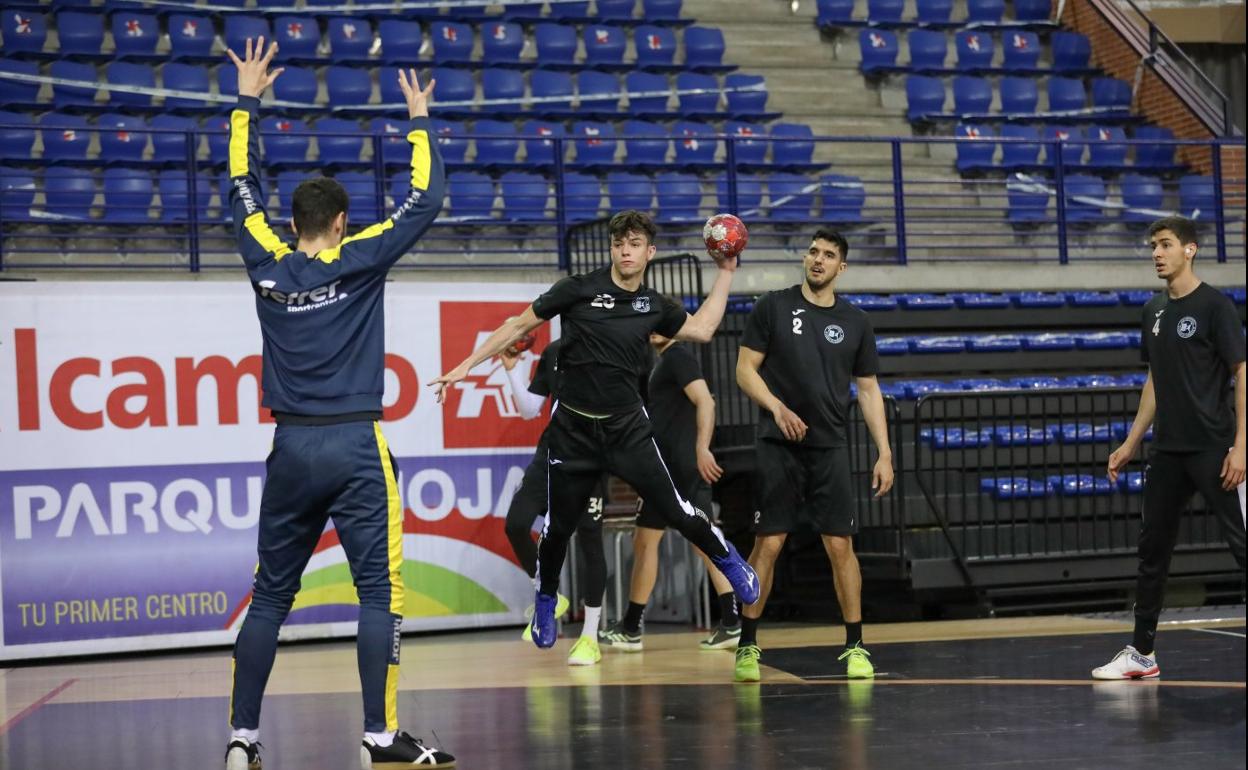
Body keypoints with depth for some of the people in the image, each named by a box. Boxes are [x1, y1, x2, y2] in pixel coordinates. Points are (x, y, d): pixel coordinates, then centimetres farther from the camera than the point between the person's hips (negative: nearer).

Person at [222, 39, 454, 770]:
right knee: (381, 590, -2)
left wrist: (248, 101, 27)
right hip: (356, 449, -4)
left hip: (291, 451, 4)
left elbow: (243, 185, 19)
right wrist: (420, 120, 13)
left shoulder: (268, 264, 5)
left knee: (271, 594, 10)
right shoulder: (360, 261, -4)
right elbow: (426, 199, 2)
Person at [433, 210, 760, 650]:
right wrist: (467, 365, -3)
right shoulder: (579, 290, -6)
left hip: (627, 428, 1)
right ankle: (544, 605, 31)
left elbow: (701, 329, 10)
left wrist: (726, 273, 9)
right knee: (557, 527, 5)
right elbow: (520, 324, 0)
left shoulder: (653, 305, 4)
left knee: (675, 510, -6)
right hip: (573, 428, -1)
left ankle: (730, 562, 21)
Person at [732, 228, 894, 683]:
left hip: (830, 449, 2)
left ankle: (855, 647, 6)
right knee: (767, 545, -4)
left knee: (841, 545, -2)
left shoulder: (855, 322, 9)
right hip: (777, 446, -2)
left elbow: (868, 390, 12)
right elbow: (745, 370, 1)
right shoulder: (773, 308, 2)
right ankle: (747, 646, 5)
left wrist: (884, 454, 5)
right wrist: (778, 407, -16)